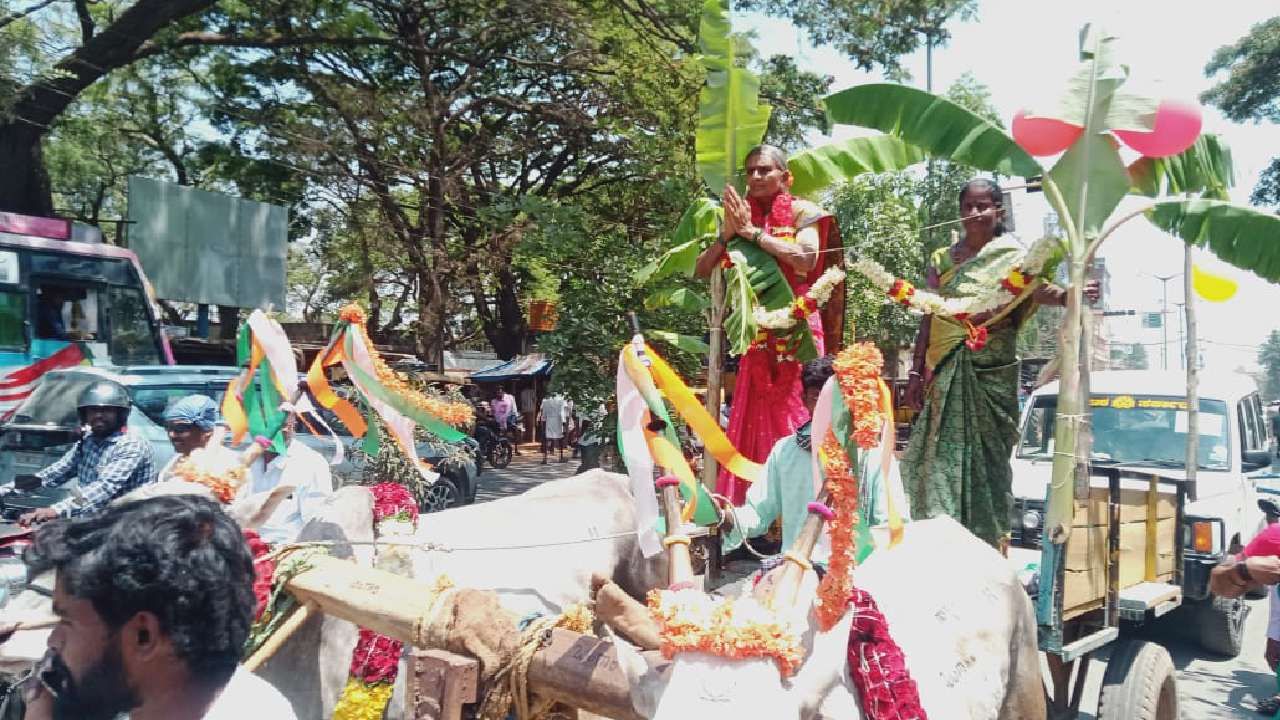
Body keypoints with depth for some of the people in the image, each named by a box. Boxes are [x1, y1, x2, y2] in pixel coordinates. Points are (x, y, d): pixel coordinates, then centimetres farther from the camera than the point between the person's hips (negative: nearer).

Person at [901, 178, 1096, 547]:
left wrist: (1070, 295, -39)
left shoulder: (1013, 256, 3)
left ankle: (989, 540, 10)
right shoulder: (941, 260, 11)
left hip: (994, 372, -2)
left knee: (989, 454, 1)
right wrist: (916, 373, 7)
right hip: (948, 373, 2)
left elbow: (1038, 289, -17)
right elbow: (929, 319, 12)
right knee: (942, 452, -3)